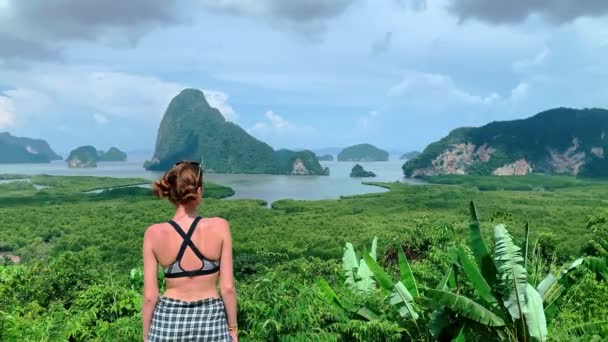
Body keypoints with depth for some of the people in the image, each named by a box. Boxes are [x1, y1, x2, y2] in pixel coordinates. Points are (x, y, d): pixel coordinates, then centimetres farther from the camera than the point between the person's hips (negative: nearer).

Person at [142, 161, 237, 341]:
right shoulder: (219, 226, -13)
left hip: (169, 320, 1)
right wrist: (232, 328, 5)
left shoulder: (154, 233, -10)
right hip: (211, 320, -1)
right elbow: (228, 288, -9)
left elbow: (150, 295, -5)